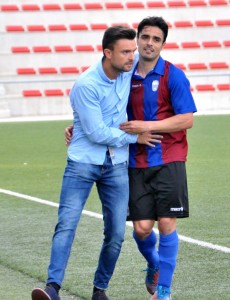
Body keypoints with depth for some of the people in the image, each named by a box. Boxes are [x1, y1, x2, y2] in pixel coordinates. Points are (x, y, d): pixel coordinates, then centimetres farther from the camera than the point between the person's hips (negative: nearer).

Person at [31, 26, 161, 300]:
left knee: (116, 234, 2)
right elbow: (97, 133, -18)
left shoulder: (129, 67, -1)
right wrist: (134, 137, -8)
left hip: (116, 166, 5)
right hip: (82, 163, -5)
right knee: (66, 225, -16)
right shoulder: (86, 85, -18)